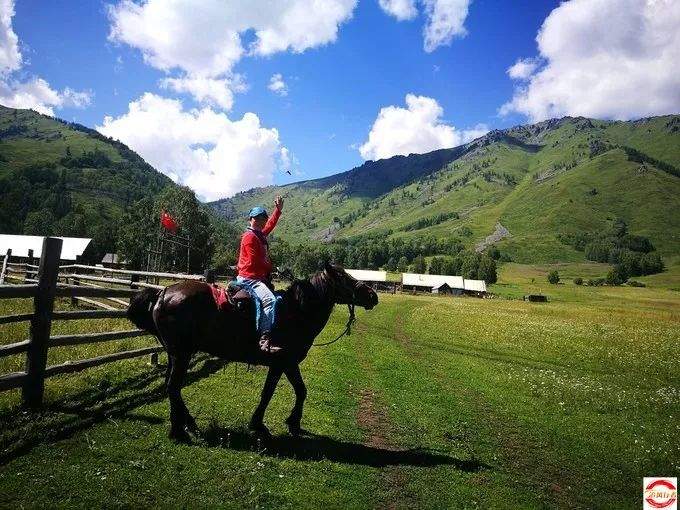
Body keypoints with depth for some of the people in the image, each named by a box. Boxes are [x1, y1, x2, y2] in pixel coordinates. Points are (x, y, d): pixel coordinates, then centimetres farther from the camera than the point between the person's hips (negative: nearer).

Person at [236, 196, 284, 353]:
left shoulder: (260, 234, 14)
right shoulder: (249, 237, -11)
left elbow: (271, 224, 34)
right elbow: (255, 262, -17)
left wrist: (278, 209, 31)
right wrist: (269, 268, -4)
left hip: (259, 277, 11)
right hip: (249, 278, -11)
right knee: (270, 300, -31)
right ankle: (265, 340, -39)